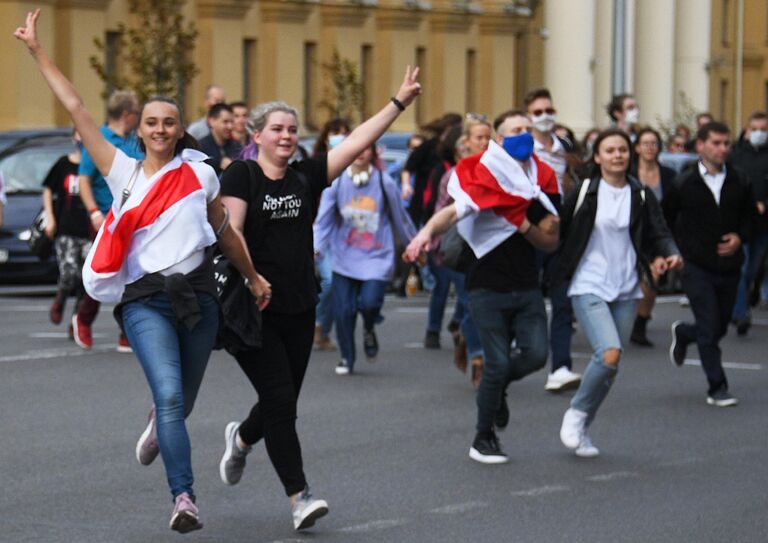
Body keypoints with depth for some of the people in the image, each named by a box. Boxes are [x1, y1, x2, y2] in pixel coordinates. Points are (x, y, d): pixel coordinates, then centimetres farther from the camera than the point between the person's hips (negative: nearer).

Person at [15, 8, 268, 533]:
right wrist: (38, 51, 4)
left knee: (180, 402, 11)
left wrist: (253, 277, 32)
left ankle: (158, 426, 48)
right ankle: (185, 497, -24)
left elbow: (224, 230, 24)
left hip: (197, 292, 2)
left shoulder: (200, 173, 10)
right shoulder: (124, 172, 7)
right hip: (145, 298, -2)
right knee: (170, 395, -20)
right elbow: (76, 108, 5)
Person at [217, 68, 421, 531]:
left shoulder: (307, 177, 7)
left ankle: (241, 438, 45)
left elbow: (358, 141, 3)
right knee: (279, 400, -10)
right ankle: (300, 496, -6)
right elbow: (231, 231, -13)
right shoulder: (241, 176, -4)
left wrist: (400, 102, -1)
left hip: (299, 310, 5)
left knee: (284, 403, 12)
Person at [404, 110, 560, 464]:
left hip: (527, 286, 5)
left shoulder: (542, 180, 7)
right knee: (498, 362, -8)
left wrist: (526, 227, -11)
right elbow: (454, 211, -24)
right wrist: (427, 232, -43)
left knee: (536, 354, -10)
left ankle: (498, 385, 24)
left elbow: (551, 242, 10)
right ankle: (483, 438, 10)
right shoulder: (484, 179, -8)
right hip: (488, 287, -4)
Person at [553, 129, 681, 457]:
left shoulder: (642, 196, 5)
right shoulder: (584, 192, -2)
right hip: (588, 287, -4)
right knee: (610, 355, -21)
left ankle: (581, 430, 24)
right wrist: (555, 275, -2)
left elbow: (659, 233, 0)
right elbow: (561, 232, 3)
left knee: (609, 367, 6)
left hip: (626, 290, 4)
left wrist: (671, 255, -21)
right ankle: (576, 413, 1)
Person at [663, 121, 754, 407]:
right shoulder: (683, 184, -5)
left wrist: (740, 238, -6)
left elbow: (749, 217, 14)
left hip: (729, 265, 4)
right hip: (696, 266, -4)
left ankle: (682, 334, 43)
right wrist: (676, 252, -1)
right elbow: (664, 220, 6)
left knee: (720, 326, 13)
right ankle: (717, 388, 1)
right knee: (709, 329, -8)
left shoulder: (739, 184, 1)